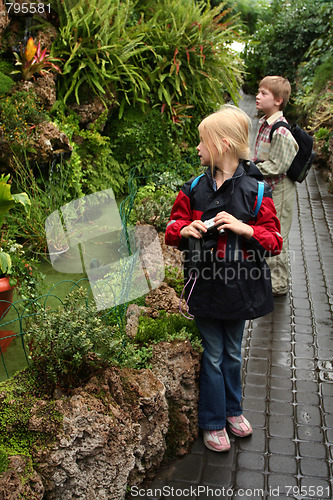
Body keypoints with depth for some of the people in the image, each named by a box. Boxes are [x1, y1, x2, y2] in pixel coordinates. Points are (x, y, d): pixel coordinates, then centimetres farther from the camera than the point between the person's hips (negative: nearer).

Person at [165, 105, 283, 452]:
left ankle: (232, 409, 44)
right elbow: (173, 226, 8)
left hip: (239, 285, 0)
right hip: (205, 284, 1)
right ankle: (213, 423, 31)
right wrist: (185, 230, -15)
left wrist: (243, 228, -22)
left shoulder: (256, 190, -9)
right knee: (213, 355, 11)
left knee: (233, 352, 19)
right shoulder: (194, 189, -2)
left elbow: (274, 240, -6)